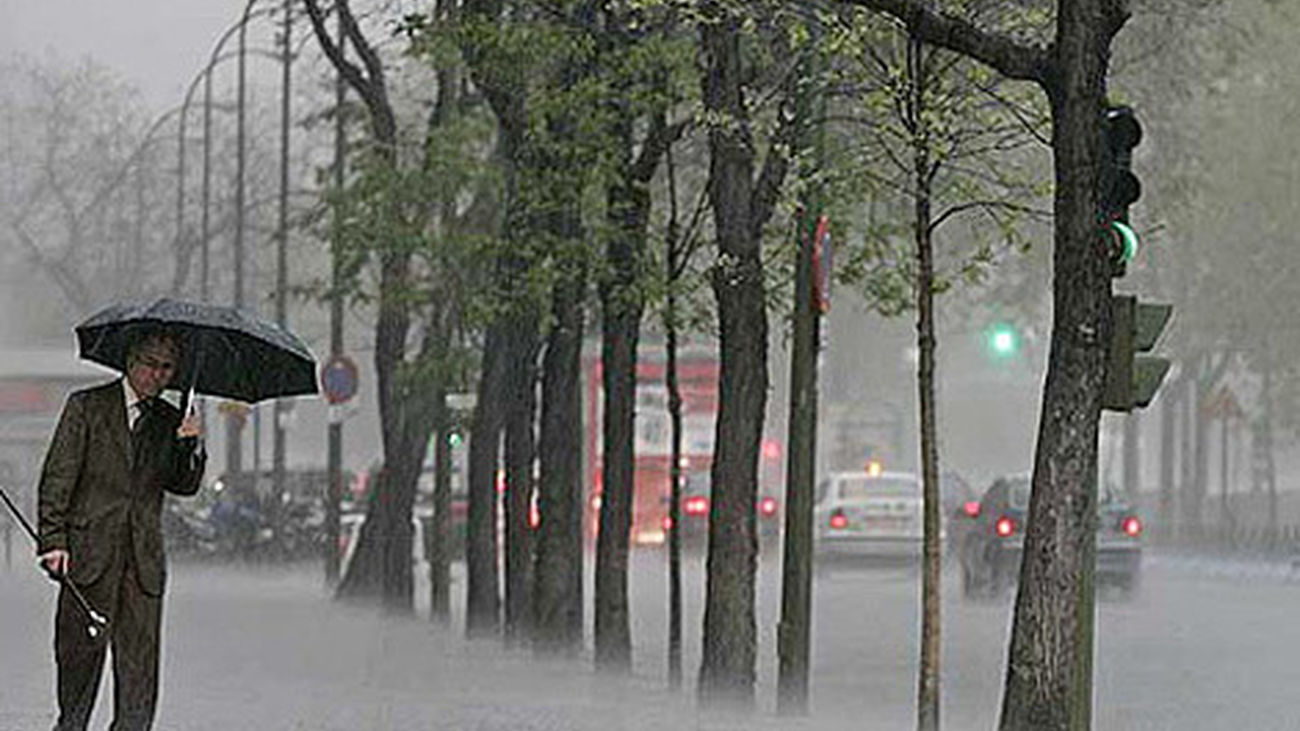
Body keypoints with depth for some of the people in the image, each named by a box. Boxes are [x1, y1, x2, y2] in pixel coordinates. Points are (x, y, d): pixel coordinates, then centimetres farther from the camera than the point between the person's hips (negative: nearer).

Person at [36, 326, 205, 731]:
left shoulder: (169, 421, 15)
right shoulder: (86, 406, 4)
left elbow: (184, 485, 10)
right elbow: (57, 478, 0)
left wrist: (191, 447, -9)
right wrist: (53, 541, -9)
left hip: (143, 558, 3)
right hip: (89, 552, -3)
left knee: (139, 659, -3)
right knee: (81, 650, -1)